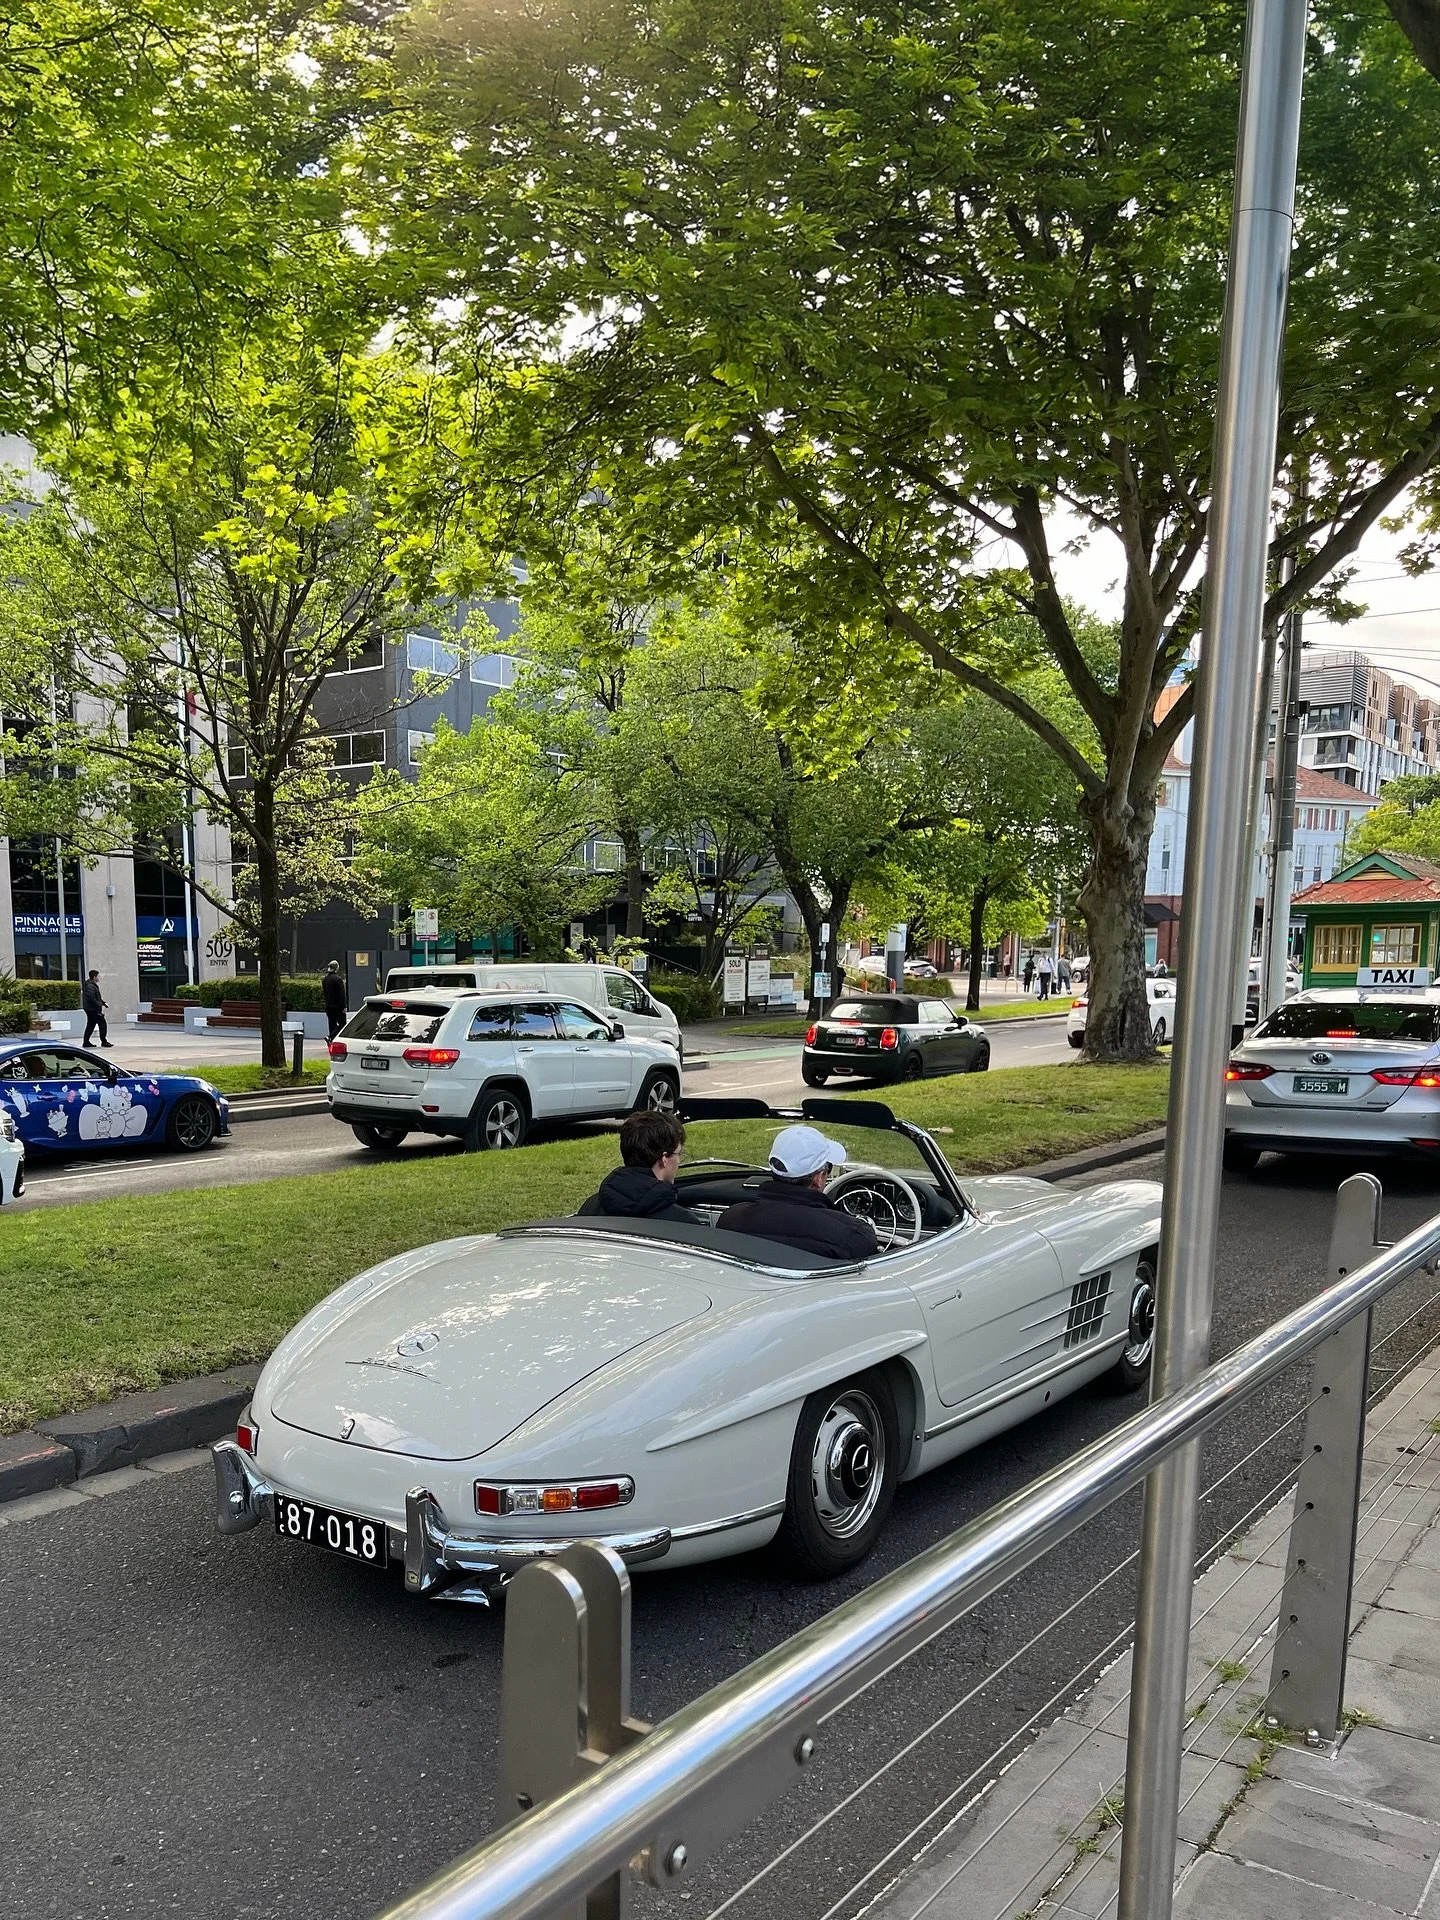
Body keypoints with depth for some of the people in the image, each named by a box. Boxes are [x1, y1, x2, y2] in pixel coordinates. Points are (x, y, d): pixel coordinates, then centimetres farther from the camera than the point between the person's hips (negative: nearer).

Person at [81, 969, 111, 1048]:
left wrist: (103, 1002, 16)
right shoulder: (90, 986, -16)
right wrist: (99, 1006, -22)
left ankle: (86, 1042, 16)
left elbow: (97, 997, 26)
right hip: (93, 1009, -11)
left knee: (90, 1025, 14)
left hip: (89, 1009, 11)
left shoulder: (93, 985, 18)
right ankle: (103, 1041, -6)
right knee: (102, 1024, -7)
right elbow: (92, 998, -24)